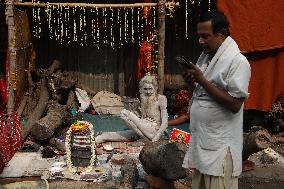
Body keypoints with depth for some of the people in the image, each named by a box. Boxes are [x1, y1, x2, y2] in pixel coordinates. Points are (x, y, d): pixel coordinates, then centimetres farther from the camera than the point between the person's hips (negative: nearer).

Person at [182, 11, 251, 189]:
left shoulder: (237, 61, -15)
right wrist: (192, 81, -2)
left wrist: (202, 81, -20)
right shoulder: (206, 56, 11)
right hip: (201, 138, 8)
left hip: (219, 144, -8)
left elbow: (234, 104, -20)